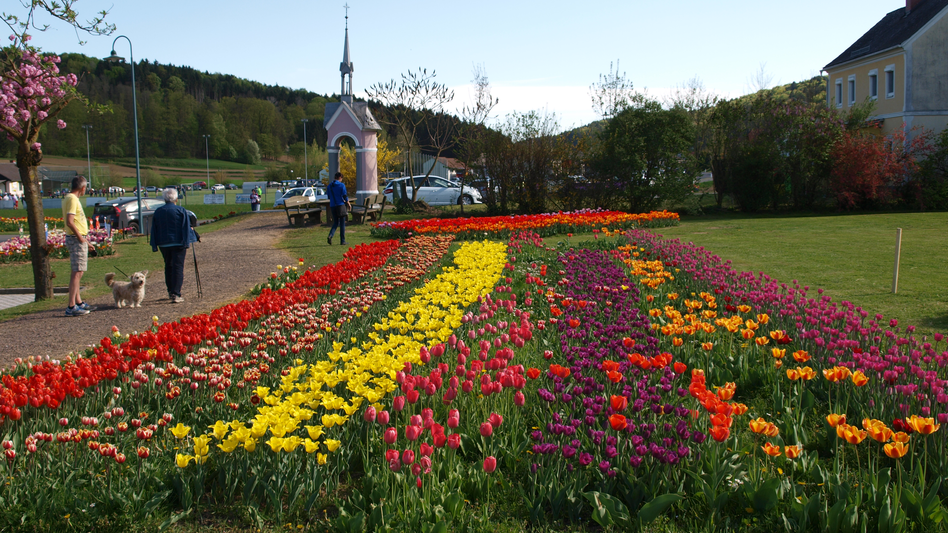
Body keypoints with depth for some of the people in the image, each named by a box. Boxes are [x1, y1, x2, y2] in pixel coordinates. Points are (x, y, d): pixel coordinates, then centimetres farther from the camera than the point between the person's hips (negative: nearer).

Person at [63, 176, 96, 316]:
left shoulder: (71, 198, 16)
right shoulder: (72, 199, -14)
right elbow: (70, 222, -23)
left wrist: (84, 238, 21)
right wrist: (80, 237, -18)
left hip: (79, 239, 10)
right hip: (76, 240, -10)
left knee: (76, 273, 15)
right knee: (77, 273, -10)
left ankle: (79, 302, 24)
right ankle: (71, 307, -11)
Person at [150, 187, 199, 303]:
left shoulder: (157, 212, 7)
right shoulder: (181, 210, -5)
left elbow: (154, 230, 9)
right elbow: (186, 227, -8)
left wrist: (155, 246, 12)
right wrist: (187, 242, -4)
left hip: (163, 244, 4)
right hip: (178, 243, -4)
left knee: (168, 267, 18)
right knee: (178, 267, -4)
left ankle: (170, 292, 24)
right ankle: (175, 294, -12)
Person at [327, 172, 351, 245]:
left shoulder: (330, 186, 9)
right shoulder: (342, 185, -7)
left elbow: (329, 197, 13)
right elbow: (345, 196, -9)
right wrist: (348, 204, 5)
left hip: (333, 206, 5)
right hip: (341, 205, -5)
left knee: (335, 223, 13)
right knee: (342, 224, 4)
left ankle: (330, 235, -12)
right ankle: (342, 241, 6)